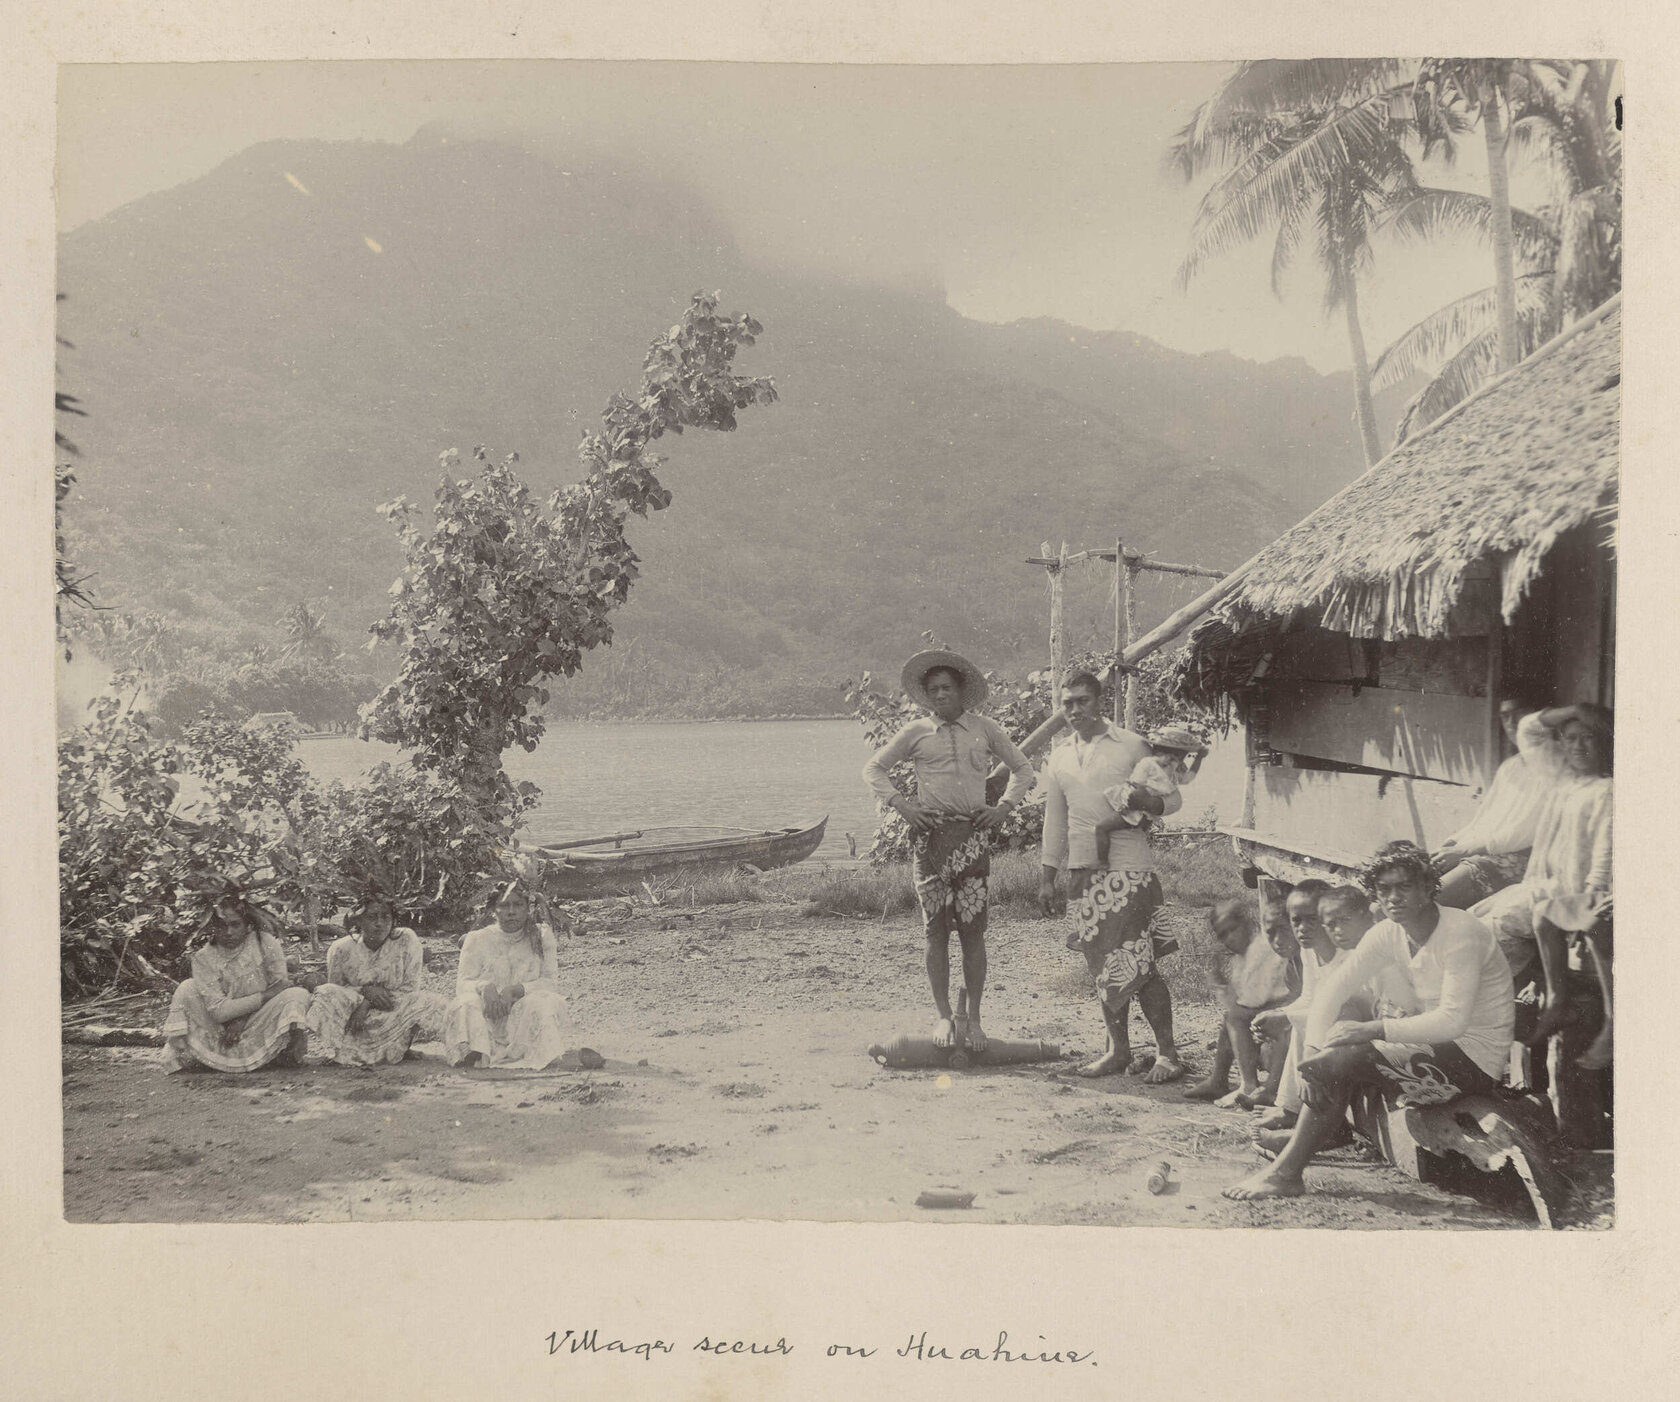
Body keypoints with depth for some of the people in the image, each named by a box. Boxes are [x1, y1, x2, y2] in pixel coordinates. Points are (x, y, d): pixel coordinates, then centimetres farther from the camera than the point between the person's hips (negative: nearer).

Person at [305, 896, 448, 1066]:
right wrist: (365, 991, -19)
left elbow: (412, 987, -10)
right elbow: (334, 990, 2)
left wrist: (368, 1004, -20)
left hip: (395, 1018, 0)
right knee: (324, 995, -26)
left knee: (435, 1005, -27)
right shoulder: (341, 949, -6)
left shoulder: (406, 940, -9)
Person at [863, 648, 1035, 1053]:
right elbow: (874, 768, 15)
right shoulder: (917, 732, 9)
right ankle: (943, 1016, 10)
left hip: (973, 833, 0)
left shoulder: (984, 728, 11)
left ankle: (974, 1018, 6)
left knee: (973, 930, -2)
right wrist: (899, 803, 1)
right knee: (936, 931, 1)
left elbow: (1022, 767, 21)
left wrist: (1005, 806, 6)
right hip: (931, 833, 0)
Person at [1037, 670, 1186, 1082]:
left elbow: (1173, 798, 3)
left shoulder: (1132, 746, 0)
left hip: (1130, 870, -5)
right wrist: (1047, 879, 16)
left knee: (1140, 967, -7)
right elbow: (1055, 821, 19)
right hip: (1083, 873, 5)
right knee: (1103, 968, 9)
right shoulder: (1058, 758, 14)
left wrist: (1148, 803, -19)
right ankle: (1118, 1050, 20)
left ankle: (1167, 1053, 2)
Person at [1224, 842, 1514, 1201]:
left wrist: (1373, 1030, -27)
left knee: (1340, 1060, -19)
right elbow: (1334, 988, -2)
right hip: (1437, 1046, 8)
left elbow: (1452, 1021, -27)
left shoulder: (1460, 933, -19)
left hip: (1474, 1059, -8)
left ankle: (1284, 1174, -12)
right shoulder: (1388, 934, 2)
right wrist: (1314, 1052, -17)